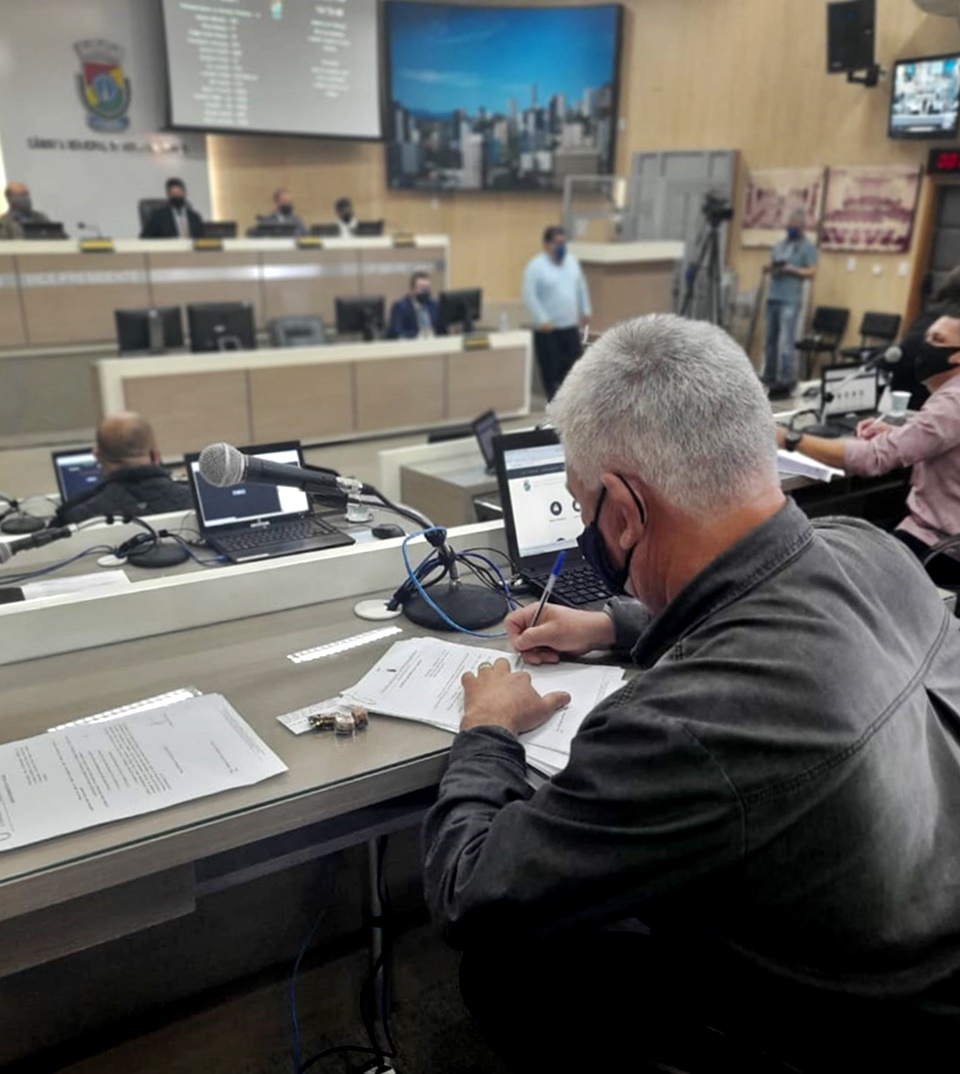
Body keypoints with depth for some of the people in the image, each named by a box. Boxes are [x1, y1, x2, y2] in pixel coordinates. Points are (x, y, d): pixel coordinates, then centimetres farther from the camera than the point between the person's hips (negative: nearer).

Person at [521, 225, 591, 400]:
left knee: (576, 363, 8)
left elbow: (581, 287, 20)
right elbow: (529, 296, -16)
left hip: (570, 326, 6)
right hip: (548, 329, -6)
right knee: (551, 367, -1)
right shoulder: (536, 266, -11)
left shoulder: (572, 261, 10)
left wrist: (585, 310, 19)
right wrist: (542, 320, -20)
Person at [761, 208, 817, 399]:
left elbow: (812, 272, -6)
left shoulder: (808, 247, 2)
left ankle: (786, 381, -13)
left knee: (786, 341, -13)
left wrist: (791, 269, -17)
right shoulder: (779, 245, 21)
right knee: (770, 339, 10)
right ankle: (769, 376, 18)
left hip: (790, 300, -7)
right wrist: (768, 268, 0)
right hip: (772, 297, 7)